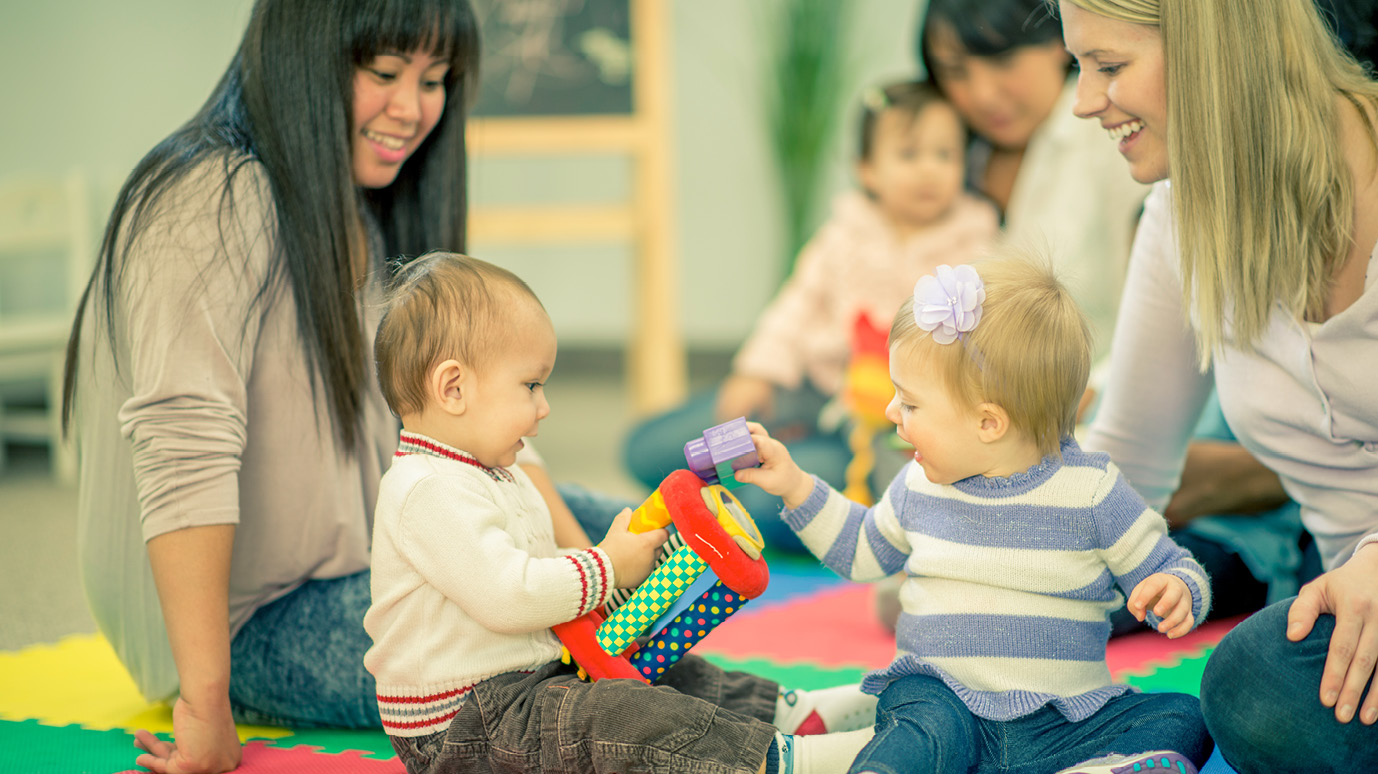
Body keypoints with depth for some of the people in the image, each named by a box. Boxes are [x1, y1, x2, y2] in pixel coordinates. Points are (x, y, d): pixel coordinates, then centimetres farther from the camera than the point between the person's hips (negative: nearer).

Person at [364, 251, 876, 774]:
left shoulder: (492, 476, 16)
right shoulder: (428, 493, -22)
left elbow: (535, 572, 25)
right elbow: (507, 596, -30)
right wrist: (608, 569, -17)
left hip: (531, 675, 12)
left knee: (670, 676, 10)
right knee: (625, 715, -26)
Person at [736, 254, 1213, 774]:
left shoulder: (1090, 490, -4)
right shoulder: (920, 485, 9)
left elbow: (1168, 569, 3)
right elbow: (863, 550, 28)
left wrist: (1177, 594, -21)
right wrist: (796, 487, 19)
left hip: (1065, 720, -1)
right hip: (942, 695, 1)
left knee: (1182, 720, -22)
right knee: (926, 723, -34)